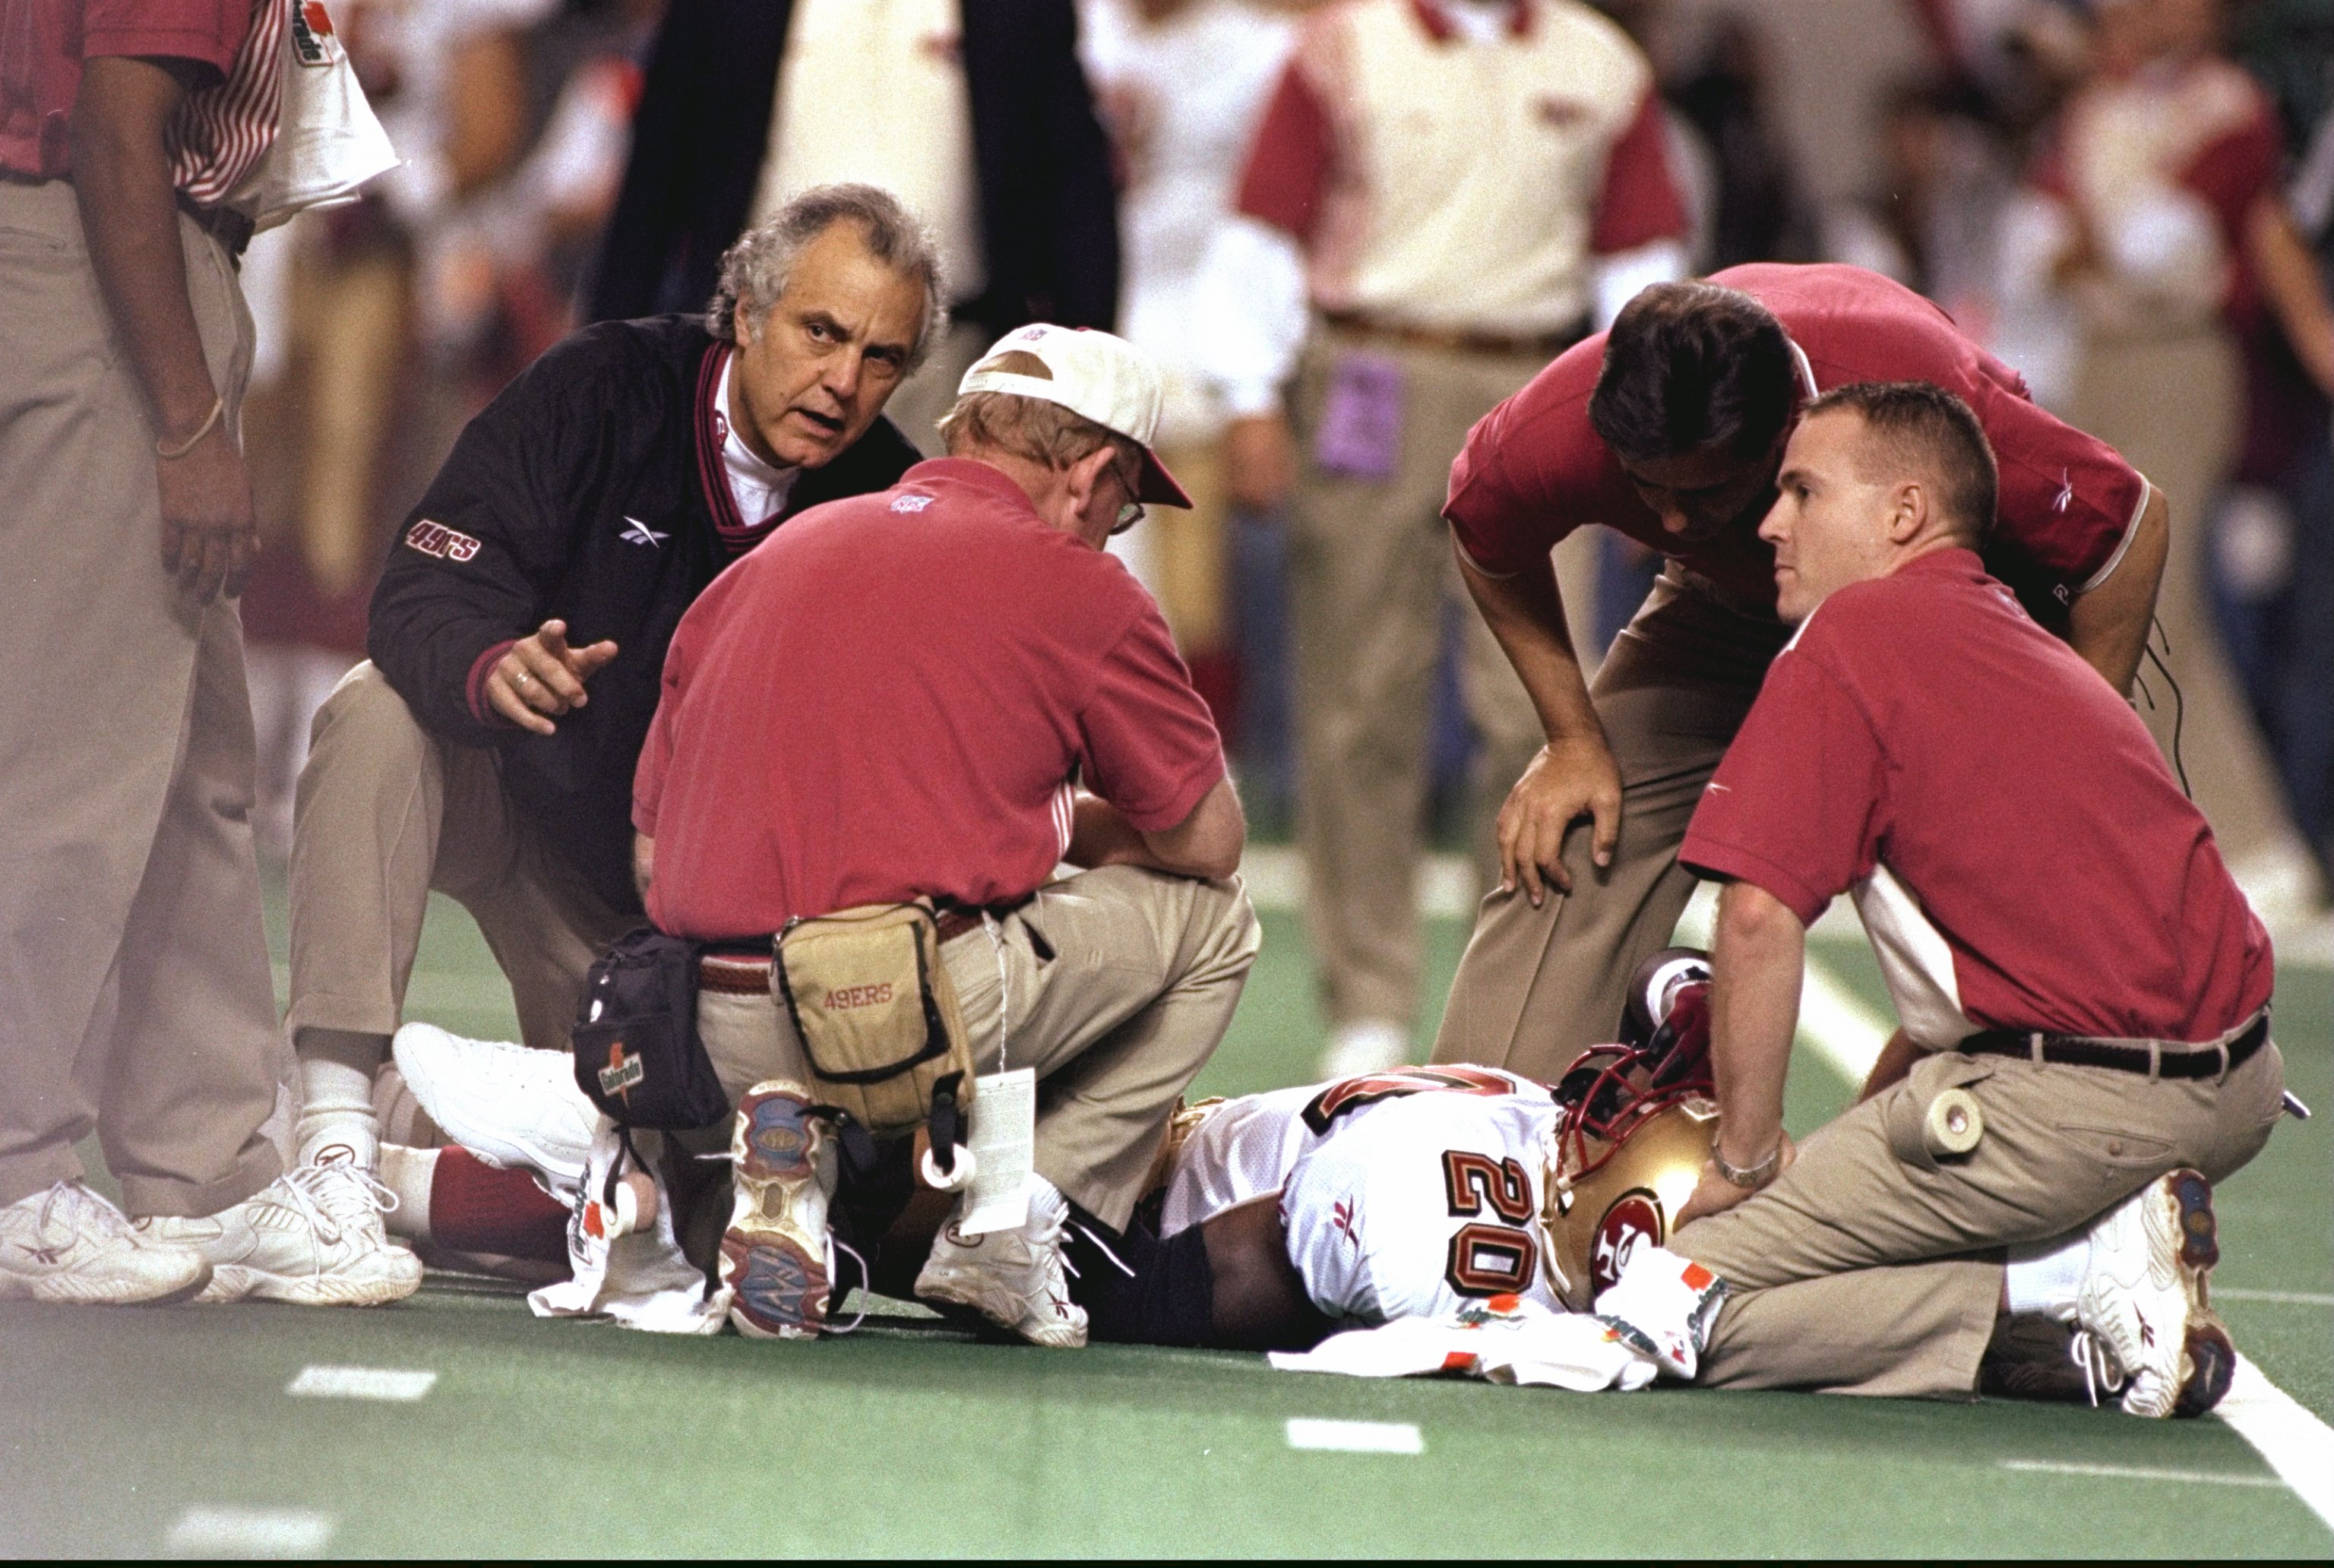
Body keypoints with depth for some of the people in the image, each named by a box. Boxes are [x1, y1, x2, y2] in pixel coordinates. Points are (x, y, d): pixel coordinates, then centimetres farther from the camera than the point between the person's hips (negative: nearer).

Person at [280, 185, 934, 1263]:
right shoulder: (603, 394, -19)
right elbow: (426, 592, -27)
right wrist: (490, 671, -50)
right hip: (507, 798, -2)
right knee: (380, 714, -34)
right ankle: (336, 1131, -34)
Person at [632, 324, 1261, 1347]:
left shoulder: (765, 563, 17)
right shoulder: (1075, 586, 2)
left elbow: (653, 851, 18)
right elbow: (1208, 842, 12)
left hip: (724, 1035, 5)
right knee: (1210, 922, 18)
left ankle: (800, 1151, 4)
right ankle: (1019, 1221, 3)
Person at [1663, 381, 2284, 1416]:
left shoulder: (1853, 634, -3)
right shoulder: (2031, 649, 23)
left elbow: (1761, 913, -11)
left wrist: (1746, 1158, -2)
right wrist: (1860, 1128, 24)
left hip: (2071, 1095, -9)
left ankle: (2078, 1281, -12)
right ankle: (2111, 1246, 8)